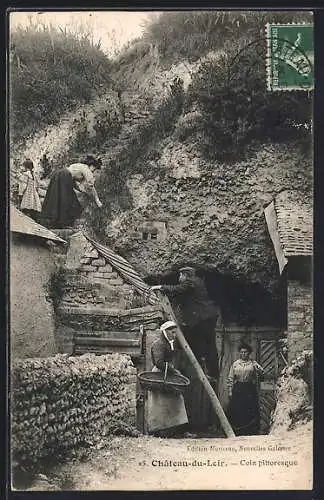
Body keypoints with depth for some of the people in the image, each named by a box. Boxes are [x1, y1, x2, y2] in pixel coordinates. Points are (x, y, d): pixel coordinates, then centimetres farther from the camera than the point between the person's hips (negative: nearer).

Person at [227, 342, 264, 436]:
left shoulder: (253, 363, 7)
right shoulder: (235, 364, 9)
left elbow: (261, 372, -9)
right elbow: (230, 378, 9)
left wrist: (258, 369, -32)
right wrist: (230, 391, 1)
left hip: (250, 390, -1)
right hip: (238, 390, 1)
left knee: (250, 412, -2)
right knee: (237, 411, -1)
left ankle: (250, 432, 5)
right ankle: (237, 432, 8)